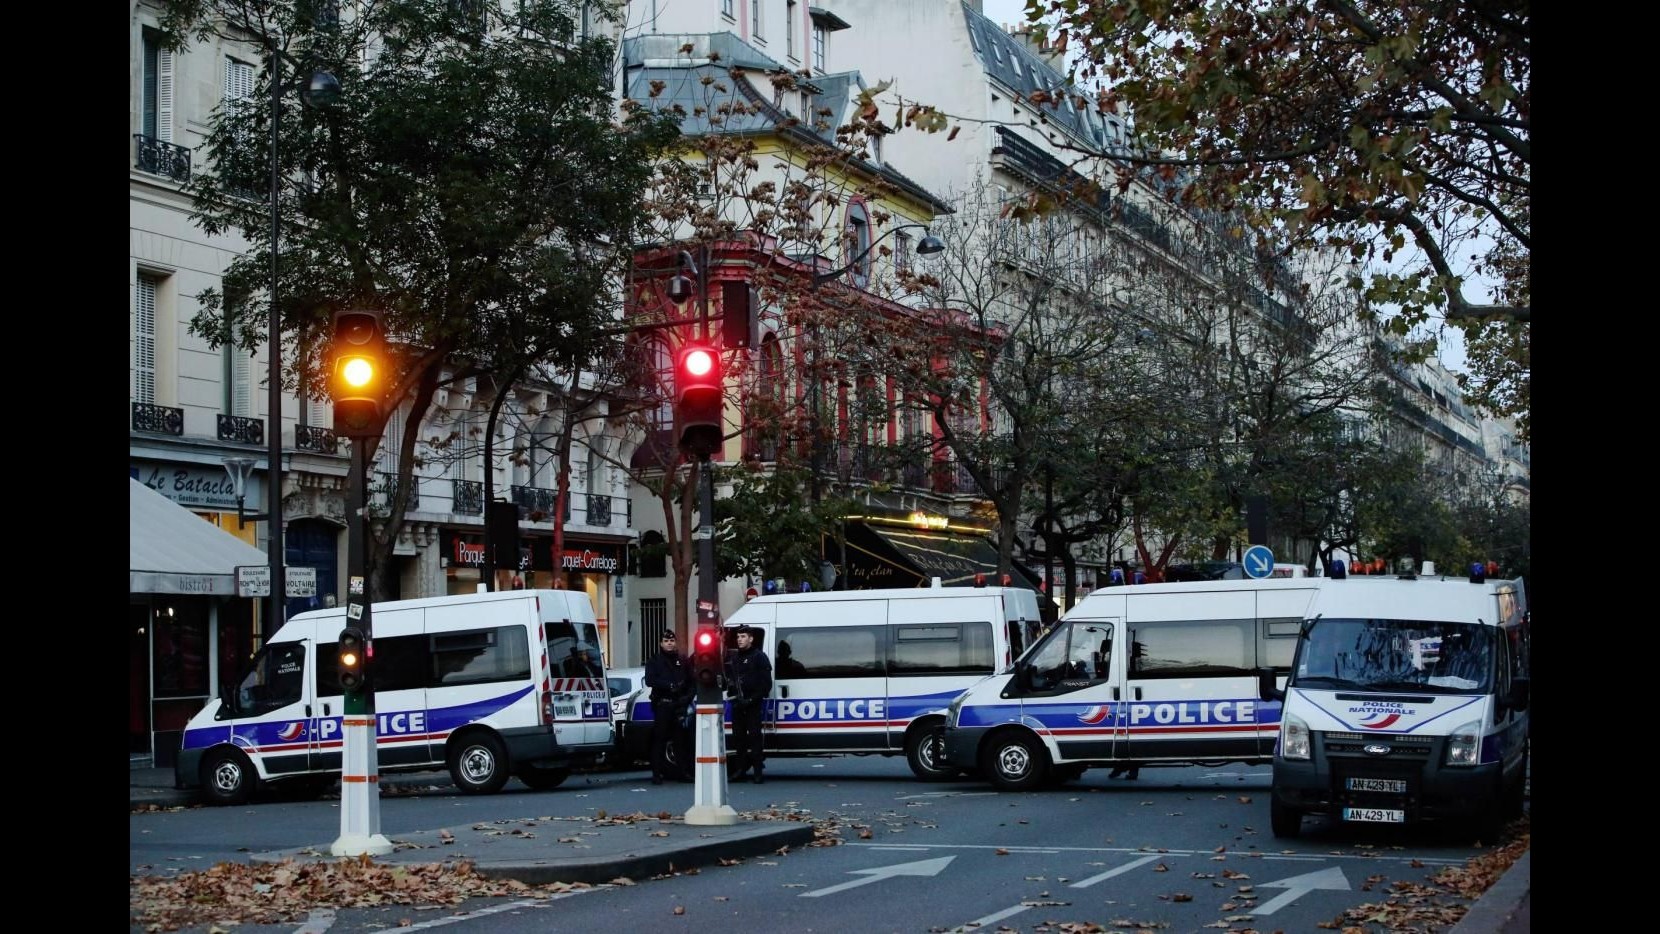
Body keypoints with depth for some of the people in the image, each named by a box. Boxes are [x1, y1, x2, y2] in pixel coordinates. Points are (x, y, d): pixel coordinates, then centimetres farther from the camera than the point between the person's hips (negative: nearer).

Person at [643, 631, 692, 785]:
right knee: (659, 739, -6)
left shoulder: (683, 660, 15)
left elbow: (691, 681, 12)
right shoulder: (654, 661, 8)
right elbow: (649, 680, -5)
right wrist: (669, 685, -16)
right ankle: (657, 773, -6)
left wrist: (688, 697, -4)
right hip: (662, 704, -2)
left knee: (680, 738, 2)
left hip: (680, 704, 2)